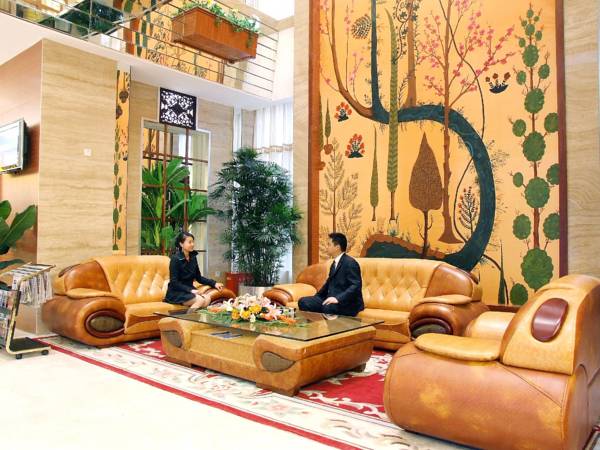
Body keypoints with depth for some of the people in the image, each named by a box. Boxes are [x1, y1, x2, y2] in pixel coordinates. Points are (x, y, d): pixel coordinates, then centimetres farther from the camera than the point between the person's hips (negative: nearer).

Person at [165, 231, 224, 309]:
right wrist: (190, 290, -25)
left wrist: (214, 283, 1)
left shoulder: (193, 258, 8)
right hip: (176, 293, -6)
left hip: (189, 291, 6)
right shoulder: (175, 259, -11)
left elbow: (199, 278, 14)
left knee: (207, 298, -23)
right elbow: (174, 282, -15)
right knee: (200, 300, -29)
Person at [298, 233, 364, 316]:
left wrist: (338, 298, -31)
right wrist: (315, 298, 14)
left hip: (347, 304, -9)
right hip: (332, 300, 9)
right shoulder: (334, 263, 19)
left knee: (328, 307, -39)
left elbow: (356, 286, -22)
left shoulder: (350, 263, -12)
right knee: (303, 301, -5)